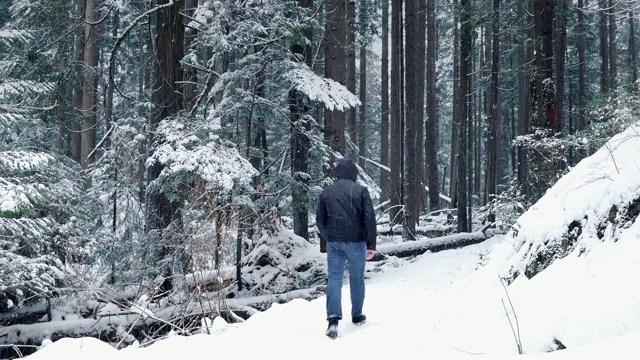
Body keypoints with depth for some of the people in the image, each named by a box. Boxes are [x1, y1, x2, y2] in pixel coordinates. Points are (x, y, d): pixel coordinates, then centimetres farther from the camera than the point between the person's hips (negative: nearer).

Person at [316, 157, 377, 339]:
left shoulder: (327, 191, 5)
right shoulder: (360, 190, -5)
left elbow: (320, 220, 11)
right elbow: (369, 218, -9)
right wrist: (371, 244, -4)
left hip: (334, 242, 2)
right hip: (356, 242, -1)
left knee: (334, 278, 0)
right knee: (357, 279, 13)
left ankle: (333, 319, -15)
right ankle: (357, 315, 24)